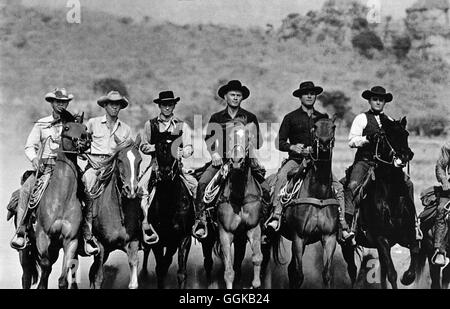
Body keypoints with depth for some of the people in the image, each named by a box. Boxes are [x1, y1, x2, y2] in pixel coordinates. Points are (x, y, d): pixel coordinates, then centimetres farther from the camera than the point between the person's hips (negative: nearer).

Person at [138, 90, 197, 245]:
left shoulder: (182, 125, 12)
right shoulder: (150, 124, 10)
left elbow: (188, 148, 8)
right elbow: (143, 146, 8)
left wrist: (181, 151, -15)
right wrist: (157, 147, -10)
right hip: (156, 164, 0)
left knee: (195, 185, -20)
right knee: (141, 186, -24)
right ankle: (146, 224, -21)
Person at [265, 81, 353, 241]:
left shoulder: (322, 118, 14)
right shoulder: (290, 118, 8)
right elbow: (280, 143, 8)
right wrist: (292, 147, -11)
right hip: (295, 160, -2)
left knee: (338, 187, -14)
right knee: (281, 177, -33)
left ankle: (343, 226, -10)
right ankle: (276, 216, -35)